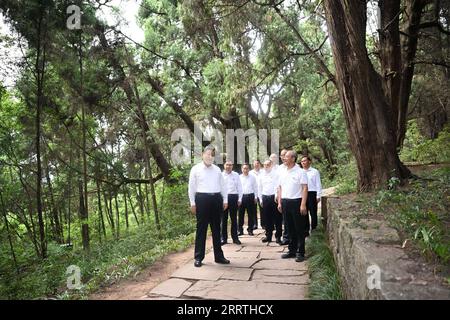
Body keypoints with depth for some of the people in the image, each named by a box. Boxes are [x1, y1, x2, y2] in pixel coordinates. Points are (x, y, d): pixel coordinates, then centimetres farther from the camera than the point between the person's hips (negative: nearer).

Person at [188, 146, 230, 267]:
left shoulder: (217, 169, 13)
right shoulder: (195, 169, 1)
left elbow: (223, 185, 15)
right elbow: (191, 187, 0)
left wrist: (225, 200, 9)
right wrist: (193, 203, -4)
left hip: (216, 199, 4)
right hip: (202, 199, -4)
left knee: (216, 228, 11)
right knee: (201, 228, 2)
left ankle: (219, 256, 21)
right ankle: (198, 257, 12)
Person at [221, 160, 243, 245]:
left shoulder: (236, 175, 7)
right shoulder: (221, 175, 4)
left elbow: (239, 187, 7)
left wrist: (239, 199, 2)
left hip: (233, 197, 1)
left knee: (234, 218, 7)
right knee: (224, 219, 6)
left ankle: (235, 238, 16)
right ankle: (224, 238, 15)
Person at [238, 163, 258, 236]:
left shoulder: (252, 177, 4)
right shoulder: (239, 177, 3)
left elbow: (255, 188, 7)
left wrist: (255, 197, 4)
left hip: (250, 196, 0)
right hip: (241, 196, 0)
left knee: (251, 214, 6)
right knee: (241, 214, 5)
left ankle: (250, 229, 18)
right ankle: (240, 230, 14)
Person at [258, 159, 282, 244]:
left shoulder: (275, 174, -1)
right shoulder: (261, 175, 11)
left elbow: (278, 186, -5)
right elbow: (259, 188, 15)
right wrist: (261, 199, 12)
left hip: (274, 197, -4)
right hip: (265, 197, 4)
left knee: (277, 218, 0)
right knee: (267, 218, 9)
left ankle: (278, 236, 8)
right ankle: (268, 235, 19)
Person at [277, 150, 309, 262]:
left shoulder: (300, 172, -6)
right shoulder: (283, 173, 12)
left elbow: (305, 188, -10)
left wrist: (303, 204, -17)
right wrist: (279, 202, 10)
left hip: (296, 201, -6)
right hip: (285, 202, 6)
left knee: (299, 229, 1)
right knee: (290, 228, 13)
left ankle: (300, 253, 9)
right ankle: (292, 250, 22)